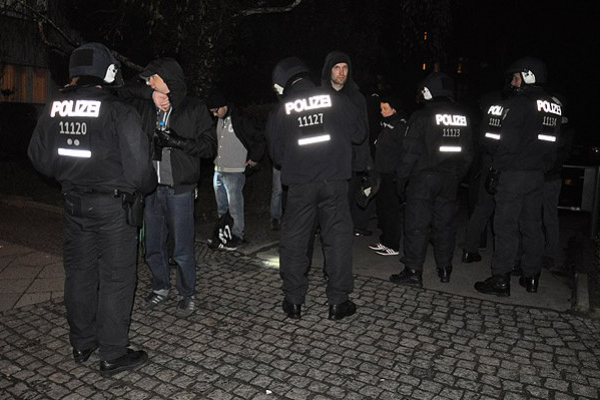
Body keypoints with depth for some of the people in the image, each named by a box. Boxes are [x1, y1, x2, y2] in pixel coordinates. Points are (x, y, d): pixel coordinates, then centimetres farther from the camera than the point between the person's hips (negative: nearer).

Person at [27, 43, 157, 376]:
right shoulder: (120, 113, -17)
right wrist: (148, 184, 5)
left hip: (74, 204, 6)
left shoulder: (53, 110, 1)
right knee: (116, 278, 5)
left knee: (79, 273, 18)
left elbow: (39, 158, 10)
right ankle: (113, 354, 15)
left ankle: (81, 344, 33)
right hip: (113, 207, -6)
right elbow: (138, 168, -17)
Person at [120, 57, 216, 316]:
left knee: (182, 250, 2)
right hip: (151, 189, 5)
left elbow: (210, 147, -5)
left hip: (179, 190, -4)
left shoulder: (195, 109, -1)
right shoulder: (146, 106, 11)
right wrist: (150, 93, 1)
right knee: (153, 247, 15)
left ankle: (188, 294, 22)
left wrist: (177, 141, -17)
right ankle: (160, 289, 35)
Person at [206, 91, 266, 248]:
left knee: (234, 205, -3)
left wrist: (253, 159, -7)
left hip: (234, 172, -8)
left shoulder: (240, 121, -12)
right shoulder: (219, 121, 10)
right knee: (221, 206, 15)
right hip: (218, 171, 8)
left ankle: (237, 235, 8)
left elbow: (260, 140, -11)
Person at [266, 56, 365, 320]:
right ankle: (338, 302, 13)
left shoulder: (280, 111, 1)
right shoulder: (336, 100, 0)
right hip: (334, 181, 0)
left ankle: (294, 302, 18)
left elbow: (276, 154, 7)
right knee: (338, 239, 8)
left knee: (294, 242, 11)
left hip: (299, 185, 0)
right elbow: (358, 135, 7)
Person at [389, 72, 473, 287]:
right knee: (446, 223, 13)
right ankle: (445, 269, 22)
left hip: (424, 177, -6)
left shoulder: (422, 115, -9)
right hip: (451, 179, 6)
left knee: (417, 223, -2)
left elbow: (410, 151, -11)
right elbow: (468, 152, 13)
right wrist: (458, 176, 19)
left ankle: (413, 271, -1)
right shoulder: (463, 116, 9)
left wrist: (401, 178, -2)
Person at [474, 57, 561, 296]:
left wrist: (496, 159, 0)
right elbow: (554, 144, 13)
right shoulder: (553, 107, 11)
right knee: (532, 226, 13)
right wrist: (544, 166, 17)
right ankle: (531, 278, 23)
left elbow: (507, 142, -17)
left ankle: (501, 279, 1)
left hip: (514, 175, -7)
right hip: (537, 175, 8)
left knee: (506, 227, -3)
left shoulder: (519, 103, -13)